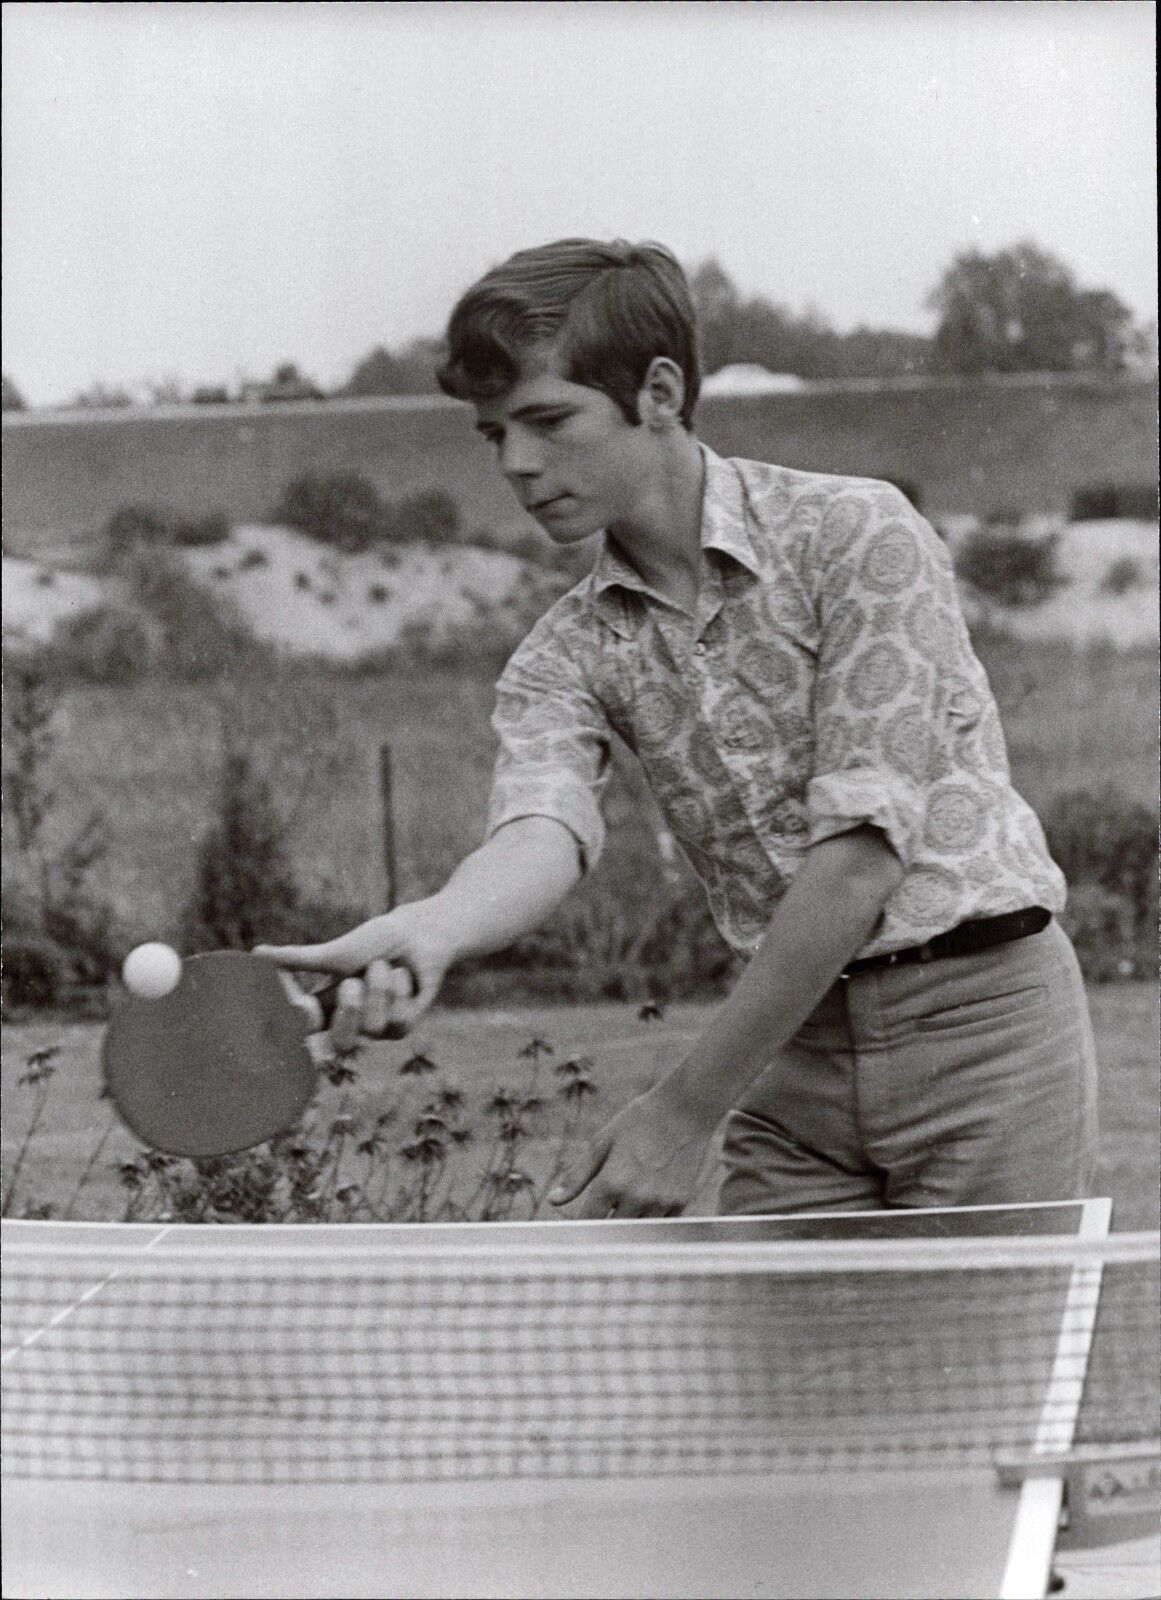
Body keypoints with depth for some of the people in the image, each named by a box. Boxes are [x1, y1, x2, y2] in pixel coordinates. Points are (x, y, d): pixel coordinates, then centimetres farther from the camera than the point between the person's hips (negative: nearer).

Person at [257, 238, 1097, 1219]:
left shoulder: (858, 537, -12)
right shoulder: (571, 654, 3)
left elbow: (861, 850, -18)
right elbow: (543, 828, -17)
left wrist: (688, 1110, -18)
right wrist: (428, 932, -41)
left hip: (978, 1005, -4)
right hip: (797, 1043, 4)